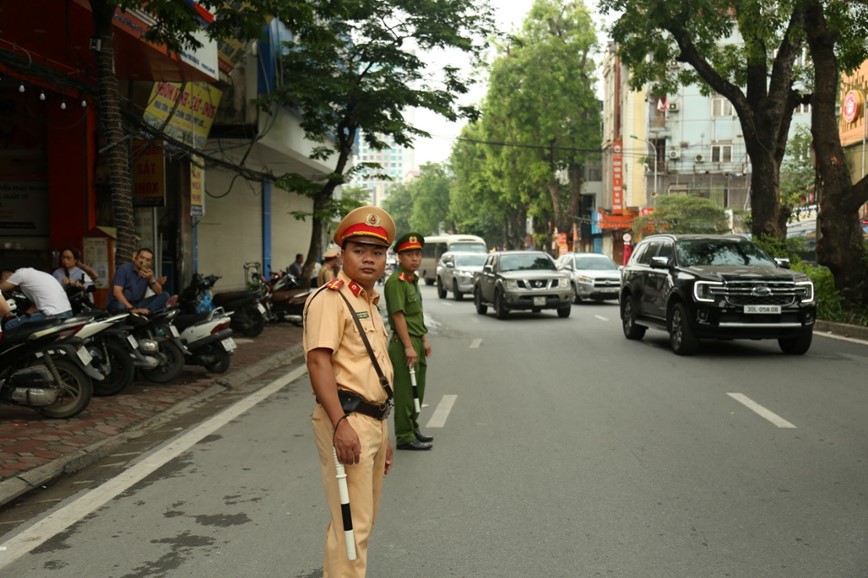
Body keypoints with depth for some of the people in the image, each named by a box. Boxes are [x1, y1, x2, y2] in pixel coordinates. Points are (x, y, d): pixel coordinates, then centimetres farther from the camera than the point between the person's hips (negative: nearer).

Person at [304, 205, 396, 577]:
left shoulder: (369, 304, 19)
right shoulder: (330, 298, -10)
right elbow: (318, 362, -22)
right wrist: (341, 424, -29)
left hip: (372, 421, 10)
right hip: (346, 421, -10)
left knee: (363, 519, 18)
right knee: (352, 523, -9)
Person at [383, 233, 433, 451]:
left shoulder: (413, 280, 15)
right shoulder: (395, 281, -15)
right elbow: (398, 315, -21)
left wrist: (424, 340, 19)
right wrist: (408, 346, -23)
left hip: (417, 343, 10)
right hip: (403, 343, -10)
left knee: (417, 390, 17)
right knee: (405, 392, -4)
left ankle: (413, 429, 29)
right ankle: (404, 437, 2)